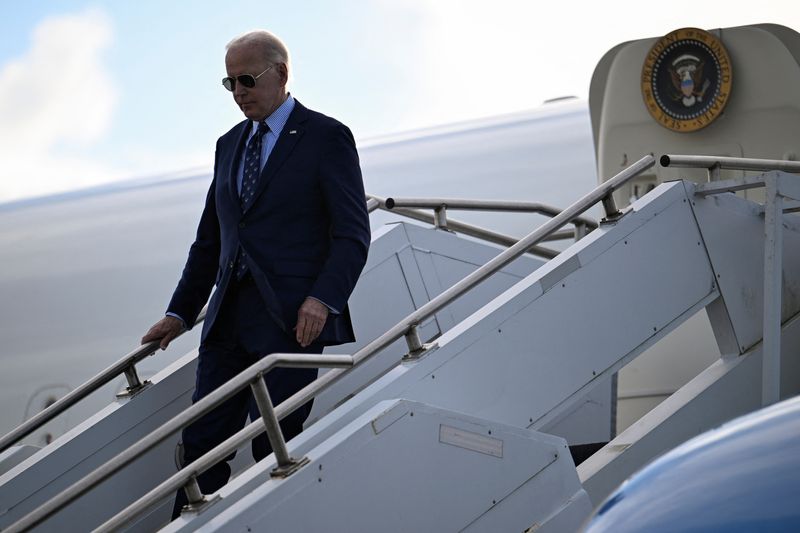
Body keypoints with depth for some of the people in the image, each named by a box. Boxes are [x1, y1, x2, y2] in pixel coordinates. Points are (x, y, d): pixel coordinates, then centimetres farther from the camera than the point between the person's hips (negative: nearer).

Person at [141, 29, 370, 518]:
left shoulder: (326, 137, -1)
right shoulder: (229, 145, 20)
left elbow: (353, 234, -6)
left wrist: (323, 299, -20)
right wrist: (181, 313, 17)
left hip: (290, 323, -6)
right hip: (228, 321, 6)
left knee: (274, 450, -6)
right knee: (200, 443, 0)